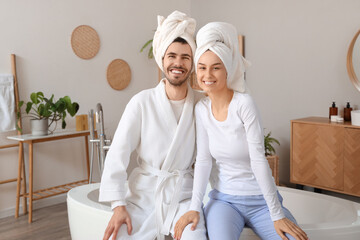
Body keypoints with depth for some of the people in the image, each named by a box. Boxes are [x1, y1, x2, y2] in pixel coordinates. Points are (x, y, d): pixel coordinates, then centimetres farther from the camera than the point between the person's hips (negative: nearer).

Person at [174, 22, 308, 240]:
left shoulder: (244, 103, -17)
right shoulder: (202, 109, -3)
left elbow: (258, 159, -19)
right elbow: (203, 160, -4)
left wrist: (277, 215, -18)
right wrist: (195, 207, -11)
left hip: (261, 199, -1)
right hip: (223, 199, 2)